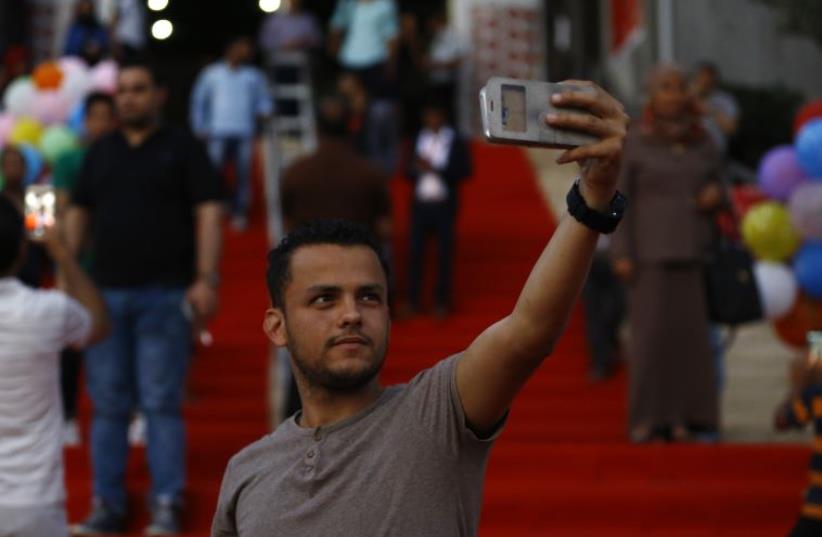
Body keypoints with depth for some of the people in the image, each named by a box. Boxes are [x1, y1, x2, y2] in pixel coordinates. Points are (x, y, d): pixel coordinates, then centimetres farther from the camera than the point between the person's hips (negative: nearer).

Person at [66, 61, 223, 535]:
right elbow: (78, 213, 17)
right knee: (108, 406, 5)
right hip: (106, 294, 4)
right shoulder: (100, 153, 14)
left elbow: (208, 213, -4)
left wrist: (206, 279, -13)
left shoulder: (183, 149, 2)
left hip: (165, 295, -4)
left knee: (161, 403, -4)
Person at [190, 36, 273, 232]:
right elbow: (198, 100, 13)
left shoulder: (255, 75, 16)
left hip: (245, 133, 1)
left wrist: (262, 111, -3)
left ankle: (240, 214, -2)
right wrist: (199, 127, 5)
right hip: (218, 133, -1)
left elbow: (264, 99, 20)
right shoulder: (212, 73, 13)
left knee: (243, 173, -6)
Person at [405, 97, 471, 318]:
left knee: (445, 254, 1)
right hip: (420, 203, 2)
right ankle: (413, 301, 5)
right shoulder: (418, 140, 10)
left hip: (444, 205, -2)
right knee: (415, 252, -1)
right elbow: (409, 172, 13)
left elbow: (464, 172, -6)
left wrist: (435, 169, -14)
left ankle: (442, 302, 8)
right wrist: (416, 170, -11)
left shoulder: (456, 142, 1)